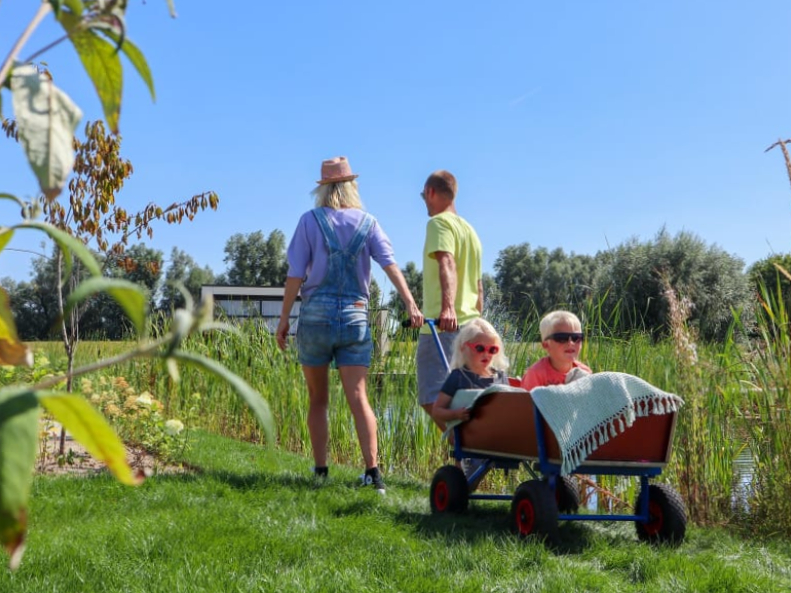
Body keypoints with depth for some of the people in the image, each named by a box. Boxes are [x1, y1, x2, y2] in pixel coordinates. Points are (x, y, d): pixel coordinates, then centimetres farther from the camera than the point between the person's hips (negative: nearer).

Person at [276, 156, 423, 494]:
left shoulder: (310, 220, 0)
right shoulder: (367, 223, 6)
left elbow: (295, 274, -3)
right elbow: (391, 265, -6)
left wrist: (284, 317, 3)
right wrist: (411, 305, -13)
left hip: (315, 314, -1)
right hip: (354, 315, 1)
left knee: (318, 400, 11)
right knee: (358, 397, -2)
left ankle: (320, 470, 13)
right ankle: (372, 469, -13)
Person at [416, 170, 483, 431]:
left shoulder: (439, 222, -4)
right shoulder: (470, 229, 25)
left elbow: (447, 265, -22)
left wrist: (447, 306, -35)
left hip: (442, 325, -9)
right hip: (469, 325, 9)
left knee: (432, 398, -13)